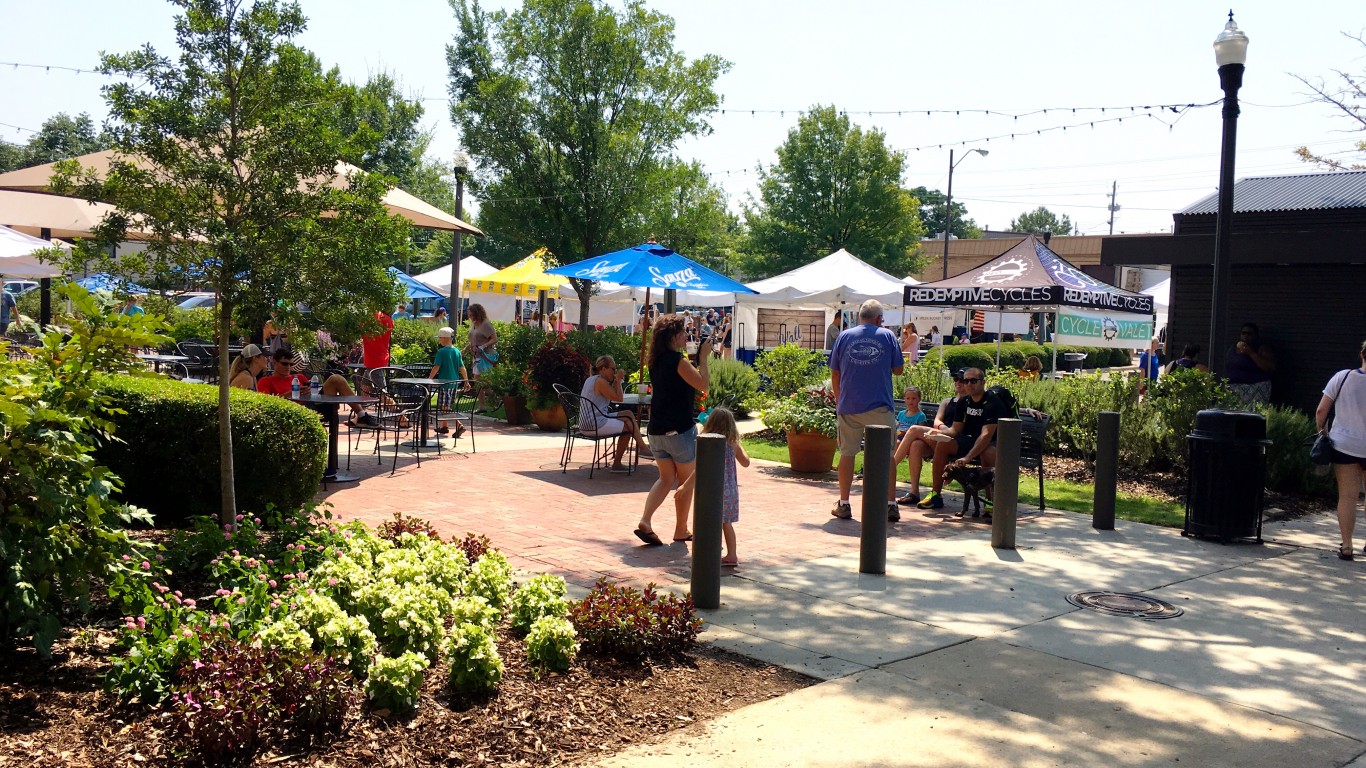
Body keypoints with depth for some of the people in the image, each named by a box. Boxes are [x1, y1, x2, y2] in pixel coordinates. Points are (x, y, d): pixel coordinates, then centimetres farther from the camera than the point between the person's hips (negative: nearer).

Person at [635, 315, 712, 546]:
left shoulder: (656, 360, 10)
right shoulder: (677, 360, -16)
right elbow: (702, 384, -18)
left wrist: (698, 357, 14)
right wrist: (703, 357, -8)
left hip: (656, 430, 7)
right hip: (679, 430, -7)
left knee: (666, 478, 15)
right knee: (687, 481, 10)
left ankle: (644, 521, -2)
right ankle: (681, 531, 18)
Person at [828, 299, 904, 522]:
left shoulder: (844, 336, 5)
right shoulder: (887, 336, 1)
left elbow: (835, 373, 8)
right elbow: (898, 370, 5)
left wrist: (838, 400, 18)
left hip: (848, 406, 2)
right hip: (879, 406, -1)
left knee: (847, 453, 10)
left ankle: (844, 504, 13)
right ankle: (891, 505, 6)